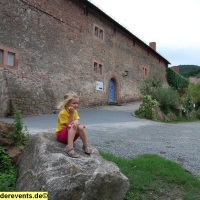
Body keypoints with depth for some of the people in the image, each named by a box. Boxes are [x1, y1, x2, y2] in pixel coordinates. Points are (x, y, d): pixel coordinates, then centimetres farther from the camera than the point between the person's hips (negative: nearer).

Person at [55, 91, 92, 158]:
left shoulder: (75, 111, 3)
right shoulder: (62, 113, -18)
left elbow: (77, 121, -11)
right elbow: (68, 125, -22)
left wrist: (76, 122, -36)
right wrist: (71, 114, -30)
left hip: (72, 135, 6)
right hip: (61, 134, -5)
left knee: (80, 127, -23)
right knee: (72, 127, -33)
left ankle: (86, 145, -12)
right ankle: (70, 148, -43)